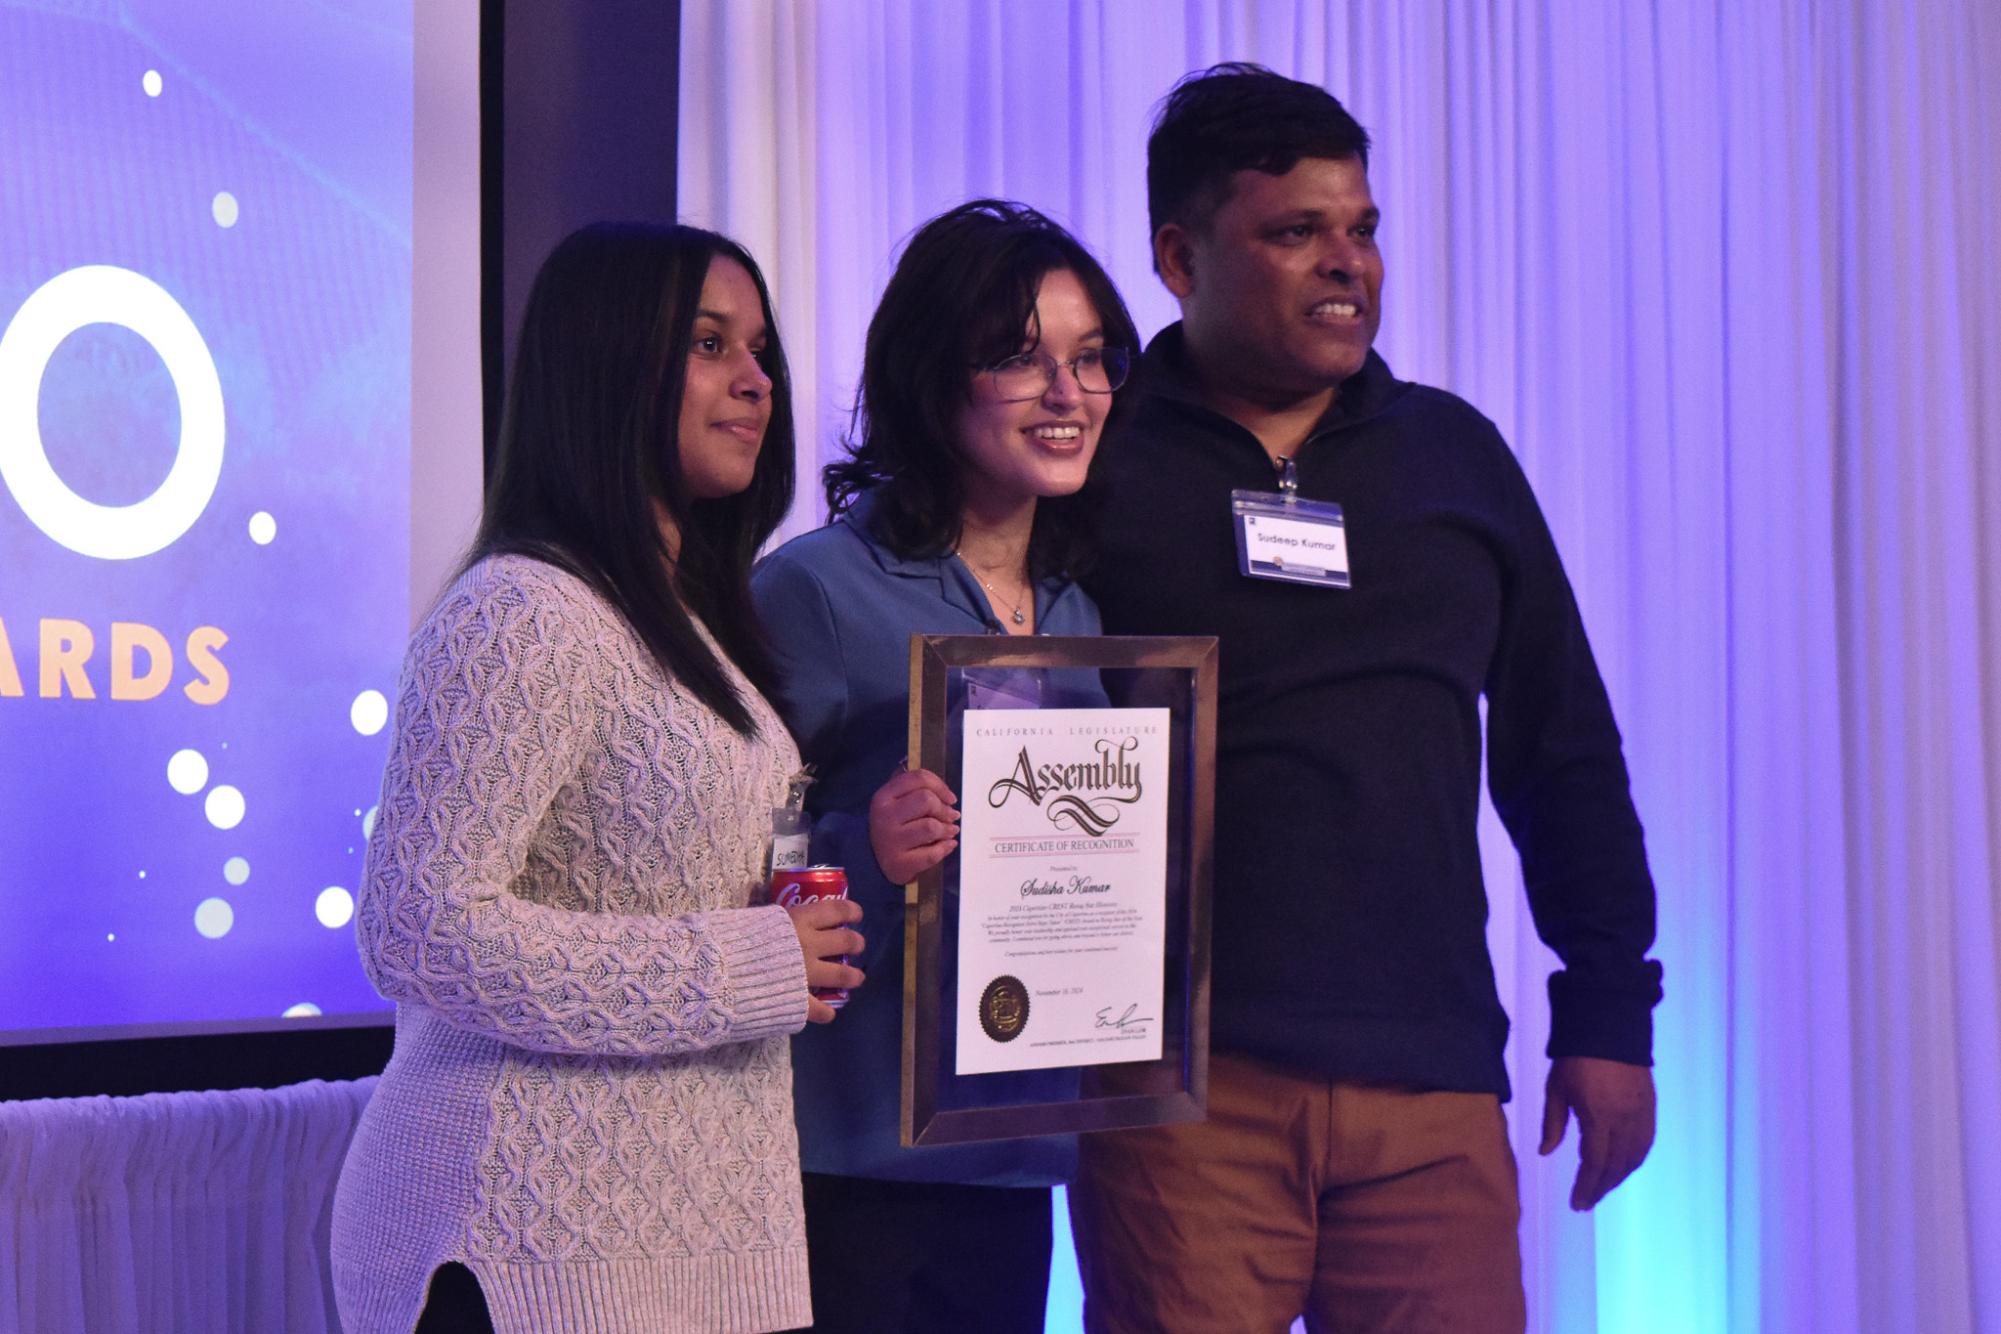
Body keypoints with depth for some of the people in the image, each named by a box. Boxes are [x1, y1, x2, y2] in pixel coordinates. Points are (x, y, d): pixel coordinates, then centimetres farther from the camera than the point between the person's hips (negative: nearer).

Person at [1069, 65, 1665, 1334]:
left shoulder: (1454, 453, 14)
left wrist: (1610, 1014, 13)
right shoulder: (1100, 467, 2)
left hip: (1430, 1084, 3)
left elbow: (1566, 754, 18)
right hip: (1179, 1084, -3)